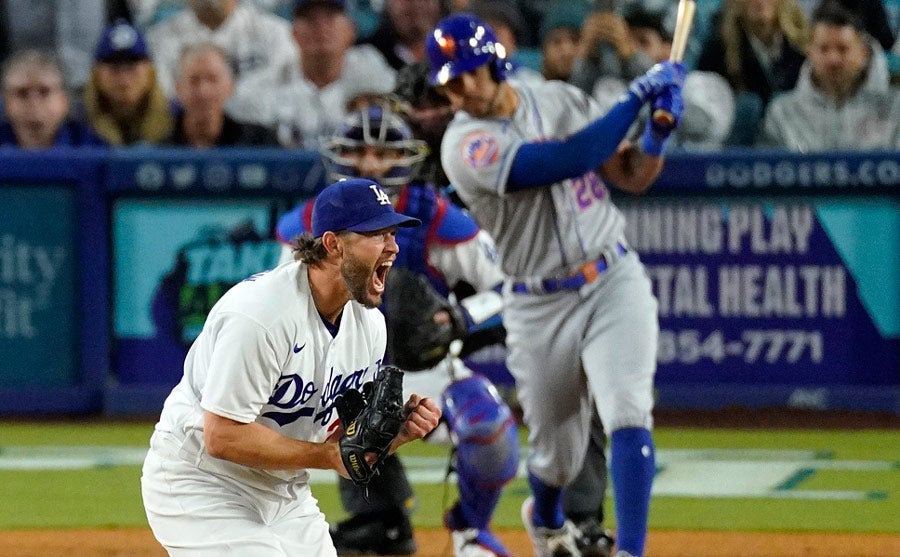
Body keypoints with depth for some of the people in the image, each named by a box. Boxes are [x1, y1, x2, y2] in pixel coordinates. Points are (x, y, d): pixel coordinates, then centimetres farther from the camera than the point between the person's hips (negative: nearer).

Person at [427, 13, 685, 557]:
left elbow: (633, 177, 7)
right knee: (558, 455, 11)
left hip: (614, 281, 2)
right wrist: (637, 97, -23)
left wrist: (659, 130, -13)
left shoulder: (562, 100, 3)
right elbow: (571, 161, -27)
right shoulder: (466, 144, -15)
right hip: (540, 306, -2)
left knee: (628, 416, -20)